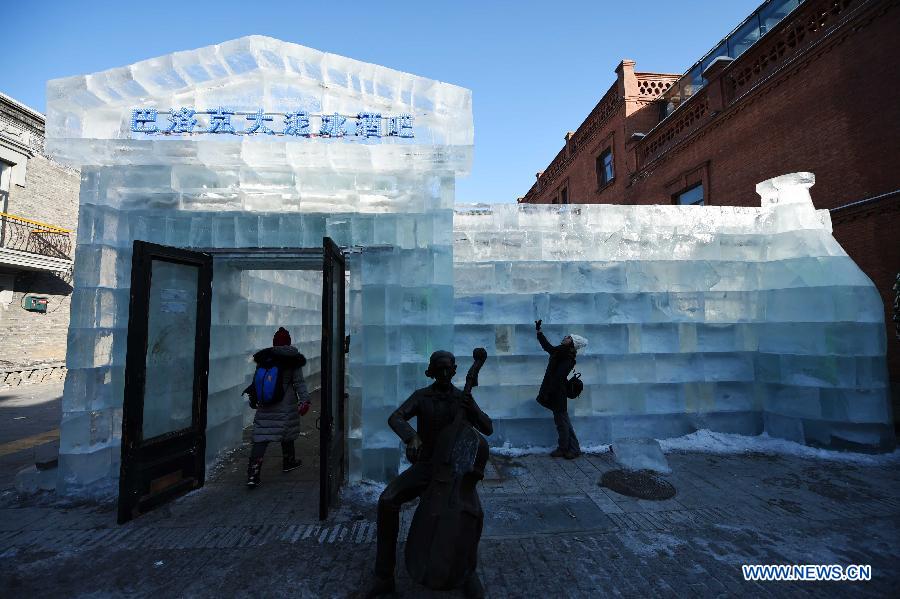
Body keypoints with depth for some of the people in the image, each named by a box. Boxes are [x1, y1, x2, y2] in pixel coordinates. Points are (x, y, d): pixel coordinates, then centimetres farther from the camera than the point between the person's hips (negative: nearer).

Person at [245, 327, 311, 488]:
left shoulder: (264, 358, 3)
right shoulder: (292, 360, -7)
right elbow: (299, 382, -10)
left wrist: (253, 398, 21)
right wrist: (304, 400, -7)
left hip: (265, 406, 3)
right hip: (286, 406, -2)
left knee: (260, 438, 3)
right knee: (287, 435, 16)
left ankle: (252, 475, -3)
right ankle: (288, 462, 35)